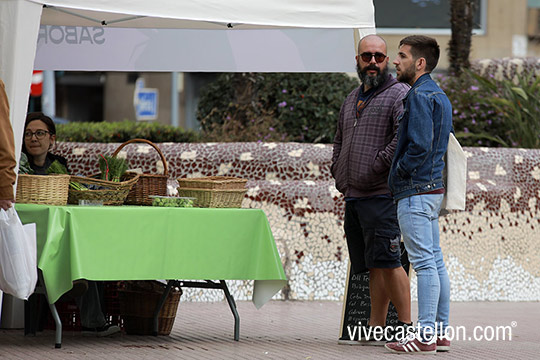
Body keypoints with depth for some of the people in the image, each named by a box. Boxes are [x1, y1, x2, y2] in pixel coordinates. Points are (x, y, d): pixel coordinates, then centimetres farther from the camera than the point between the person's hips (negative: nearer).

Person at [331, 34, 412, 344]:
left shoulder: (399, 94, -4)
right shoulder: (353, 99, 22)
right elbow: (340, 140, 33)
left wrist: (378, 165, -16)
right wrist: (339, 174, 18)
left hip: (381, 194, -8)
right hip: (353, 196, 8)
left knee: (386, 261, -14)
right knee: (373, 267, 8)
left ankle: (407, 325, -10)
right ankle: (376, 330, 10)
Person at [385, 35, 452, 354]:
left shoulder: (420, 95, -14)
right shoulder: (439, 95, 17)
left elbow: (420, 146, -22)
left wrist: (399, 171, -8)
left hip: (415, 191, -10)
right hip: (434, 187, 10)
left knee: (424, 262, -9)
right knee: (435, 261, 10)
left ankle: (425, 336, -9)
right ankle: (441, 332, 13)